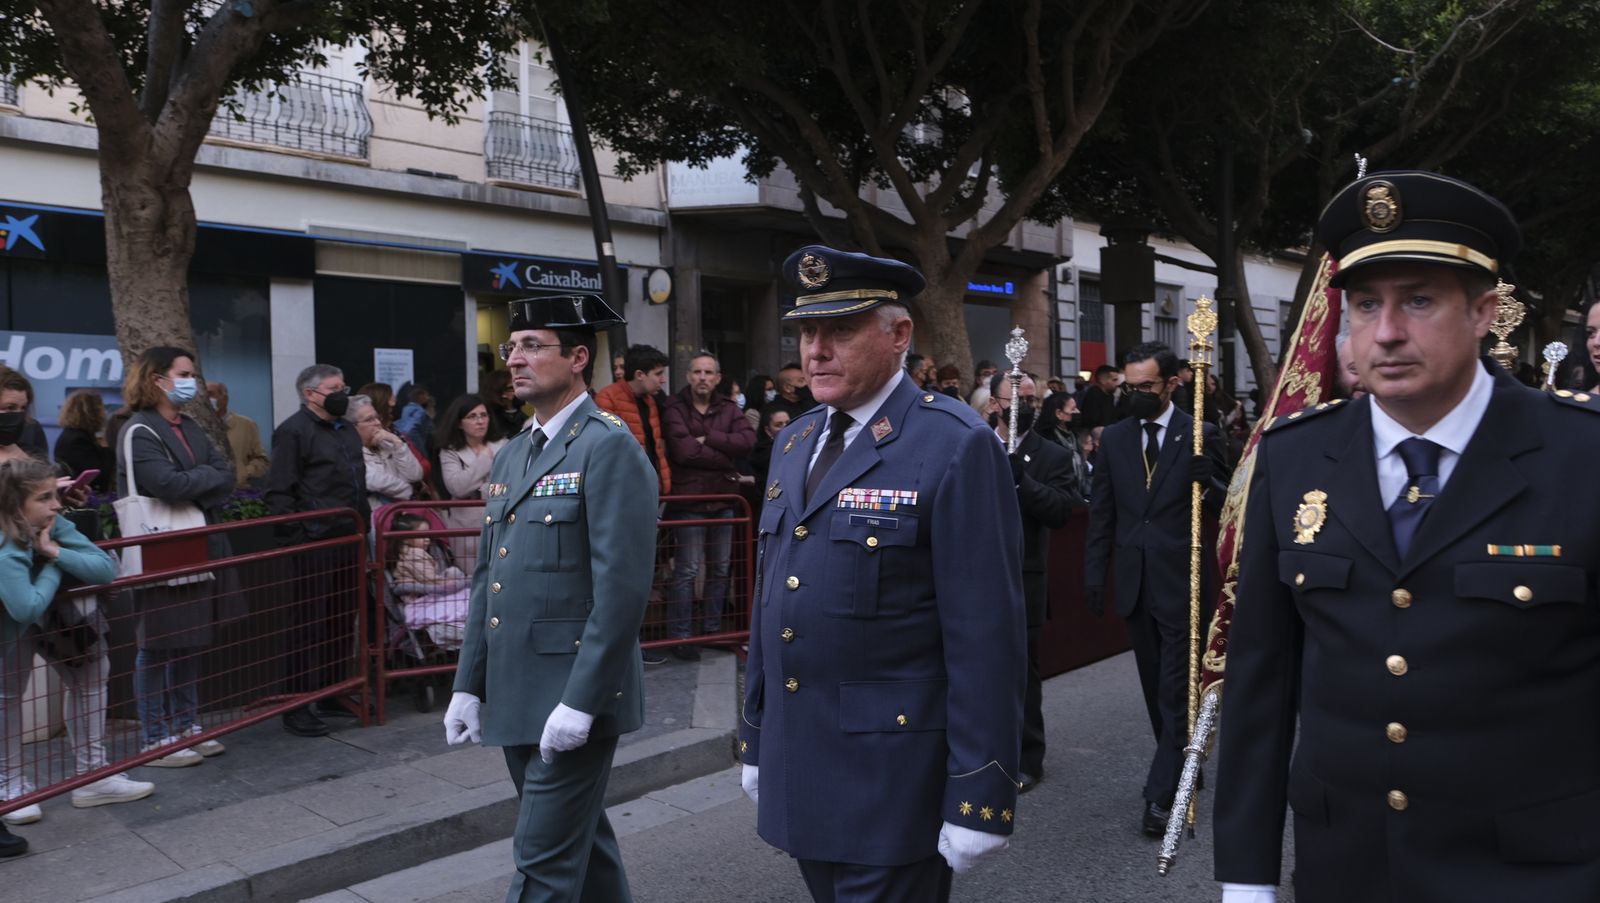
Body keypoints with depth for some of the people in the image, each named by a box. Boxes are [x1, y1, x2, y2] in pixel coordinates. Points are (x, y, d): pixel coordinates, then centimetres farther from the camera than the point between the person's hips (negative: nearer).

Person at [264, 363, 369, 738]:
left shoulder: (347, 431, 20)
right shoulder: (293, 431, -7)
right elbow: (279, 492, -13)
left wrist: (363, 523, 19)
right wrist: (294, 536, -18)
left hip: (346, 541, 8)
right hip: (312, 545, -8)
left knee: (341, 622, 13)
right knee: (307, 625, -4)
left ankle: (330, 694, 24)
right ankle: (299, 706, 3)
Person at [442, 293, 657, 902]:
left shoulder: (610, 449, -12)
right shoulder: (513, 455, 14)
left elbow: (623, 588, -19)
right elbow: (487, 579, 16)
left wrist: (580, 701, -21)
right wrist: (469, 684, 13)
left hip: (575, 698, -8)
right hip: (514, 697, 8)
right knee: (582, 844, 19)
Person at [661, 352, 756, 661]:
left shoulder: (729, 410, 9)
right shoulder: (675, 409, -5)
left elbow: (748, 439, -8)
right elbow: (684, 450, -18)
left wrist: (708, 439, -15)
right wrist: (725, 457, -10)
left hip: (723, 498, 5)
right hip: (689, 498, -5)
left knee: (721, 567, 13)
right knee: (687, 569, -4)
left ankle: (712, 628, 26)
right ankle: (680, 636, 3)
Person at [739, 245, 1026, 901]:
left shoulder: (955, 446, -13)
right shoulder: (795, 441, 10)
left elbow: (986, 635, -15)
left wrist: (980, 798, -15)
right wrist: (755, 737, 17)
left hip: (892, 777, -7)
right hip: (796, 767, 7)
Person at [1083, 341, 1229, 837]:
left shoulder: (1200, 435, -3)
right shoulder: (1114, 438, 7)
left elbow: (1228, 506, -1)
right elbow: (1102, 512, 9)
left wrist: (1208, 480, -23)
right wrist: (1094, 574, 5)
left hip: (1182, 581, -4)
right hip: (1135, 582, 4)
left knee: (1177, 688, -4)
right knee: (1157, 688, 14)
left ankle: (1161, 794, 0)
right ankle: (1180, 769, 30)